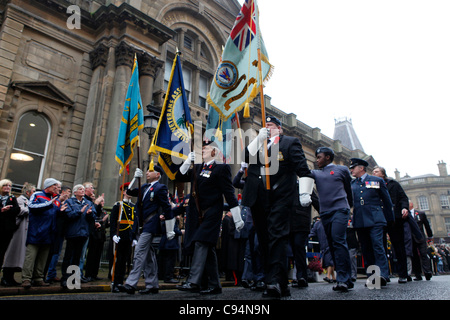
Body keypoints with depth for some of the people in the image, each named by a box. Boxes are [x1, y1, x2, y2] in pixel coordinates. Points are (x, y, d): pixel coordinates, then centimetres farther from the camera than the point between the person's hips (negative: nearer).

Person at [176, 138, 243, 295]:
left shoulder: (221, 168, -3)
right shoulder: (197, 168, 17)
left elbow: (229, 193, -8)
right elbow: (179, 177, 19)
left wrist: (237, 218, -10)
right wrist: (188, 161, 6)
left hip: (211, 214, -7)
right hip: (197, 215, 7)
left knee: (201, 243, -16)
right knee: (208, 248, 10)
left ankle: (193, 282, -12)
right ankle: (214, 285, 19)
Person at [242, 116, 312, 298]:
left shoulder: (290, 142, 7)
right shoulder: (257, 144, 21)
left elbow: (303, 169, -1)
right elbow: (246, 157, 3)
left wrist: (305, 192, -12)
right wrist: (259, 138, 0)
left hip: (279, 199, -5)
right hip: (258, 201, 5)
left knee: (277, 235, -16)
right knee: (264, 240, 6)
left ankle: (276, 281, -17)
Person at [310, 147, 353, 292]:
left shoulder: (342, 170, 10)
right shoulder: (315, 173, 18)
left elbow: (349, 189, 17)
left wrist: (350, 206, 22)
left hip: (339, 209, -5)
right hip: (325, 213, 5)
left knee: (338, 241, -18)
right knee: (332, 245, 4)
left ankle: (343, 279, -15)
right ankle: (345, 279, 11)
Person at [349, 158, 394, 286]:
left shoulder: (377, 180, 10)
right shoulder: (351, 184, 16)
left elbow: (387, 200, 11)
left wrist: (390, 219, 9)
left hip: (375, 219, -3)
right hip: (359, 221, 3)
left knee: (377, 245, -15)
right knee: (366, 249, 3)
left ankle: (382, 275, -15)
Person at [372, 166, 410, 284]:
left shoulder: (393, 184, 13)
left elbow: (403, 197, 4)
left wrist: (404, 208, -15)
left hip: (394, 218, -2)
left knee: (399, 246, 1)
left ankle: (403, 275, 8)